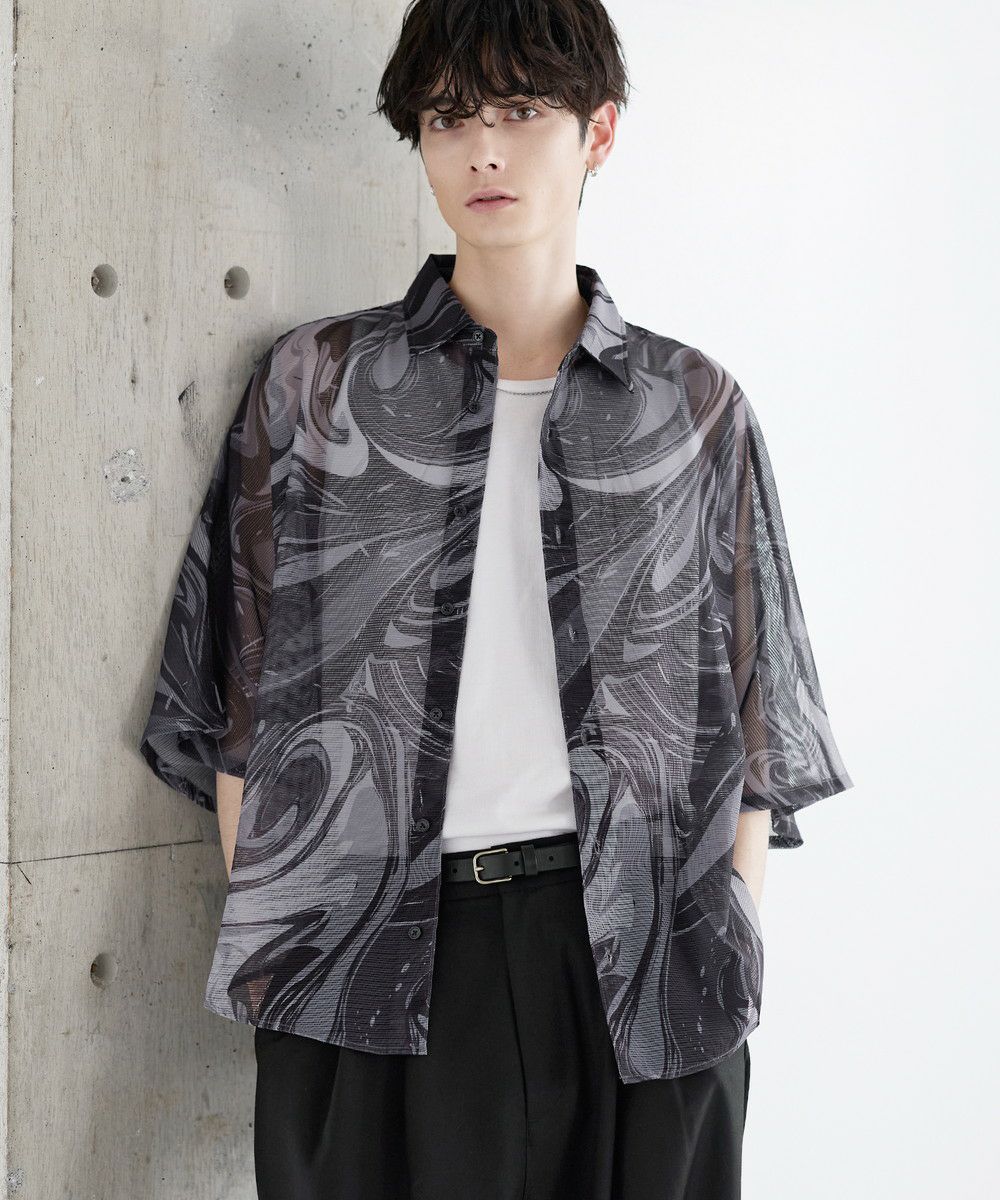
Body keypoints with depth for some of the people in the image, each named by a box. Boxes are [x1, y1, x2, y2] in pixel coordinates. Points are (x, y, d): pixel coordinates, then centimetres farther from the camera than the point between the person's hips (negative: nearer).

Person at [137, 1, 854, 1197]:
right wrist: (266, 936, 1)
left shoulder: (693, 408, 7)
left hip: (633, 956, 1)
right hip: (371, 958, 0)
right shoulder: (313, 384, 5)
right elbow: (239, 689, 6)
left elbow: (751, 705, 8)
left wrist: (728, 941, 2)